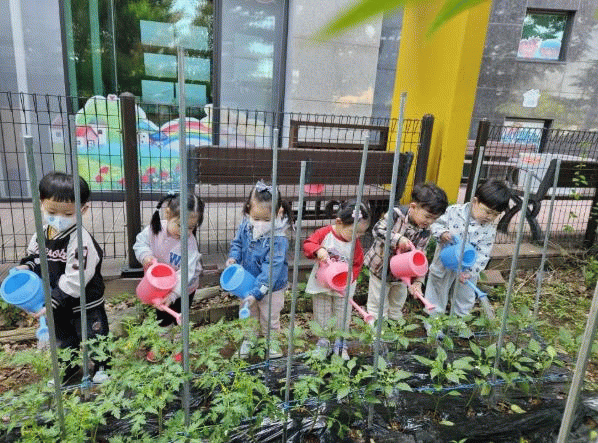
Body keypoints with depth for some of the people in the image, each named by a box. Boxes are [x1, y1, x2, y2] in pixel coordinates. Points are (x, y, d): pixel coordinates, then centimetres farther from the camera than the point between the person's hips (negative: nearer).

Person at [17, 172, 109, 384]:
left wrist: (54, 301, -28)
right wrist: (26, 268, -6)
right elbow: (34, 256, 14)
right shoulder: (42, 234, -6)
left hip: (85, 304, -7)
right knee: (63, 338, 27)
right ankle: (70, 365, 51)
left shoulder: (81, 241, -30)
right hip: (57, 305, 7)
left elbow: (74, 280, -29)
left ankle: (101, 366, 39)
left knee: (93, 337, 13)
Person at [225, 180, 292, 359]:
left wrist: (256, 292, -34)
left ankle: (271, 341, 45)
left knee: (270, 318, 19)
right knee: (249, 315, 27)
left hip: (270, 287, -5)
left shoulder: (278, 239, -33)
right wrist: (233, 257, -15)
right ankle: (249, 338, 51)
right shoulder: (245, 227, -15)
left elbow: (271, 269, -32)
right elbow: (237, 243, 5)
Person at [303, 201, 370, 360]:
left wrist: (347, 280, -21)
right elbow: (307, 244, -15)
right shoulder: (325, 233, -15)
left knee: (343, 317, 10)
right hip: (321, 286, -1)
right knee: (322, 316, 13)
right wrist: (318, 250, -36)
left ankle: (340, 344, 30)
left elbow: (357, 265, -6)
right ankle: (323, 343, 31)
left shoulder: (356, 244, -9)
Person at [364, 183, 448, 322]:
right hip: (380, 268, -4)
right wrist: (398, 239, -36)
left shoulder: (425, 232, -10)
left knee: (397, 306, 23)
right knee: (378, 305, 6)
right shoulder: (396, 214, -23)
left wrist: (417, 281, -20)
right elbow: (377, 230, -26)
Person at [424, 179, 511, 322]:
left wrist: (470, 272, -24)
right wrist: (442, 233, -30)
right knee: (437, 296, 13)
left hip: (467, 269, 2)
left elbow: (483, 255, -13)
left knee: (465, 301, 17)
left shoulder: (489, 230, -12)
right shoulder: (454, 211, -16)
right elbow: (437, 224, -7)